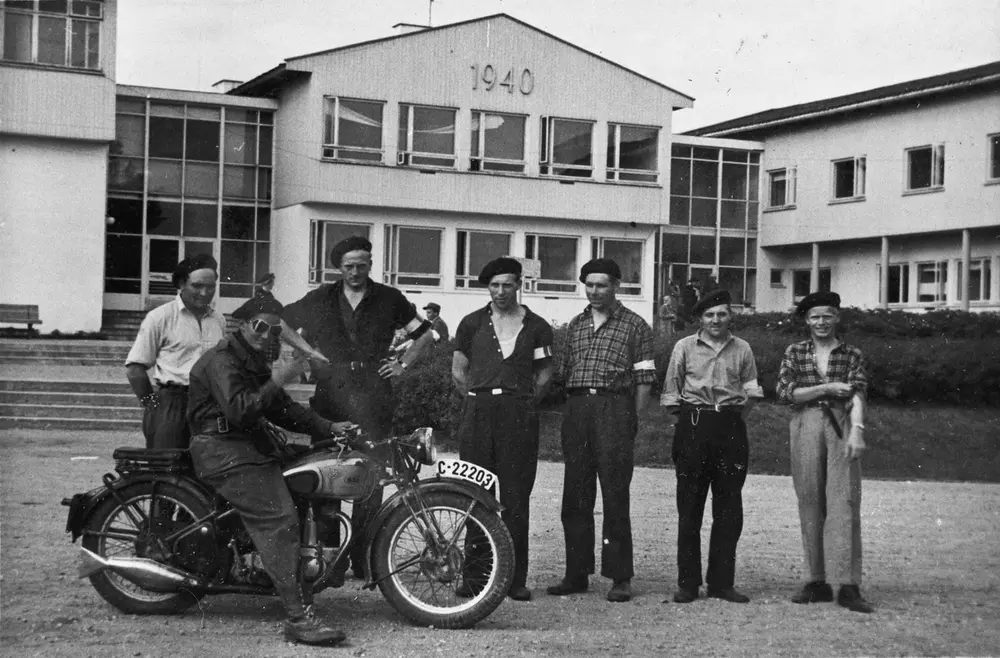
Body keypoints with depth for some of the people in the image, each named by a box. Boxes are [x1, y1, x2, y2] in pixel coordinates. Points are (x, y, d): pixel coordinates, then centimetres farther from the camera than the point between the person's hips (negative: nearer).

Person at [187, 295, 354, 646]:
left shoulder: (256, 361, 21)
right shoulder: (222, 360, -11)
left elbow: (282, 409, 18)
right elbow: (238, 411, -24)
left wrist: (329, 427, 9)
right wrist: (275, 381, -27)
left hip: (250, 444, 11)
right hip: (223, 449, -11)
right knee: (280, 519, -22)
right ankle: (297, 618, -27)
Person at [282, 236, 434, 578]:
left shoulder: (389, 299, 13)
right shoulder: (319, 299, 14)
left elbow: (424, 333, 21)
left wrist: (403, 364, 11)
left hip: (373, 397, -1)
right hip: (329, 394, 1)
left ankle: (363, 558, -2)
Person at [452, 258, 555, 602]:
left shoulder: (536, 327, 10)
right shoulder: (472, 323, 12)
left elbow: (544, 374, 12)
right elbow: (458, 371, 14)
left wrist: (526, 403, 3)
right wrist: (477, 400, 6)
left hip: (519, 414, -1)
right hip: (477, 413, 1)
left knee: (515, 498, -2)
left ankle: (516, 578, 0)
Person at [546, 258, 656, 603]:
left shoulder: (635, 325, 3)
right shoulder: (575, 325, 17)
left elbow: (644, 379, 0)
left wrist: (633, 421, -6)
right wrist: (569, 416, 10)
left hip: (614, 409, -5)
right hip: (576, 410, 5)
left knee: (615, 496, -5)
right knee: (575, 497, 6)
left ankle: (620, 578, 0)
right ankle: (576, 574, 13)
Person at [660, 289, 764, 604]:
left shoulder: (742, 349, 9)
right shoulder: (684, 347, 5)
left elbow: (750, 391, 14)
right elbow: (671, 392, 9)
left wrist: (736, 418, 6)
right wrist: (685, 420, 5)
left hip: (731, 427, 2)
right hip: (693, 426, -2)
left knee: (729, 509, 2)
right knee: (689, 507, -1)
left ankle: (722, 582, 10)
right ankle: (687, 583, 5)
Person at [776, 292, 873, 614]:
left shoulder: (852, 355, 8)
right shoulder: (795, 352, 11)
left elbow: (858, 395, -5)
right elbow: (784, 392, -1)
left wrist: (857, 430, -20)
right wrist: (827, 388, -8)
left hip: (841, 427, -2)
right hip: (805, 427, 2)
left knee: (844, 503, -8)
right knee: (810, 503, 3)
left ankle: (848, 585, -11)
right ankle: (817, 581, 10)